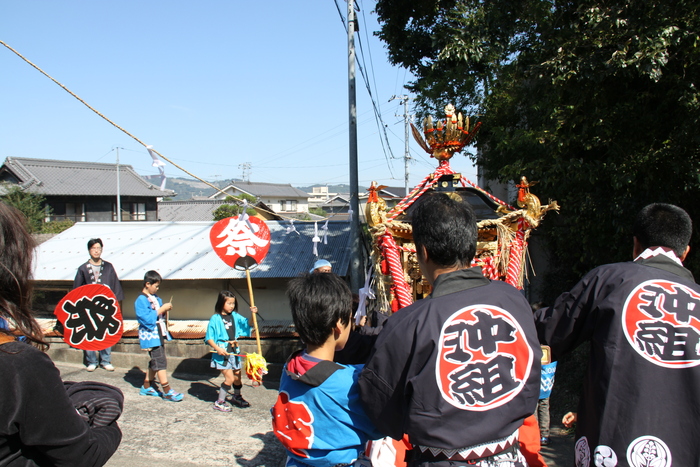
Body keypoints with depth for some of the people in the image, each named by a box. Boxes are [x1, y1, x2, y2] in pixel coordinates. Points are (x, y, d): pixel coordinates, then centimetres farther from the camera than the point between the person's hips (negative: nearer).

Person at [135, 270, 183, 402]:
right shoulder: (141, 300, -14)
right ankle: (167, 392, -8)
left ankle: (146, 387, 28)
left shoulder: (155, 298, 13)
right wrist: (162, 309, -20)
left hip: (159, 334, 9)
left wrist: (165, 309, 2)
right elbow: (147, 318, -22)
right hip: (150, 335, -9)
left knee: (155, 362, 15)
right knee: (160, 361, -10)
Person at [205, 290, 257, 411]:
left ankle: (236, 397, 41)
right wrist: (217, 348, -21)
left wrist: (252, 314, -15)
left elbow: (247, 324, 1)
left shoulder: (235, 316, 5)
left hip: (234, 351, 6)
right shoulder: (215, 319, -10)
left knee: (237, 376, 17)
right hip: (222, 352, -6)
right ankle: (219, 402, 6)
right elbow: (209, 338, -10)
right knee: (229, 378, -10)